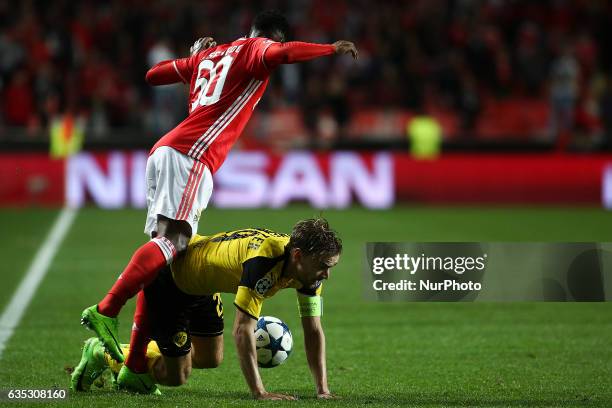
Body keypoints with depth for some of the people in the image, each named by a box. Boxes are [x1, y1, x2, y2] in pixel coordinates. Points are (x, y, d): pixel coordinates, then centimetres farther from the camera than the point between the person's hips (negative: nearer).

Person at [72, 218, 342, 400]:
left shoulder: (309, 266, -15)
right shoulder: (263, 261, -40)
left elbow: (313, 329, -8)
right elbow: (242, 330, -41)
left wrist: (323, 390, -15)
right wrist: (259, 393, -42)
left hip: (201, 285, 8)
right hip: (167, 277, -8)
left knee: (211, 359, 16)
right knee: (176, 376, -2)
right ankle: (102, 353, 17)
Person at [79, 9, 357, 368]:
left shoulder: (207, 55, 28)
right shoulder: (257, 49, 8)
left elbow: (153, 75, 36)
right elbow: (281, 54, -16)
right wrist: (333, 48, -4)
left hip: (163, 150, 8)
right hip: (191, 156, -8)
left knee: (161, 251, 4)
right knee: (174, 239, -20)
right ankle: (106, 312, -33)